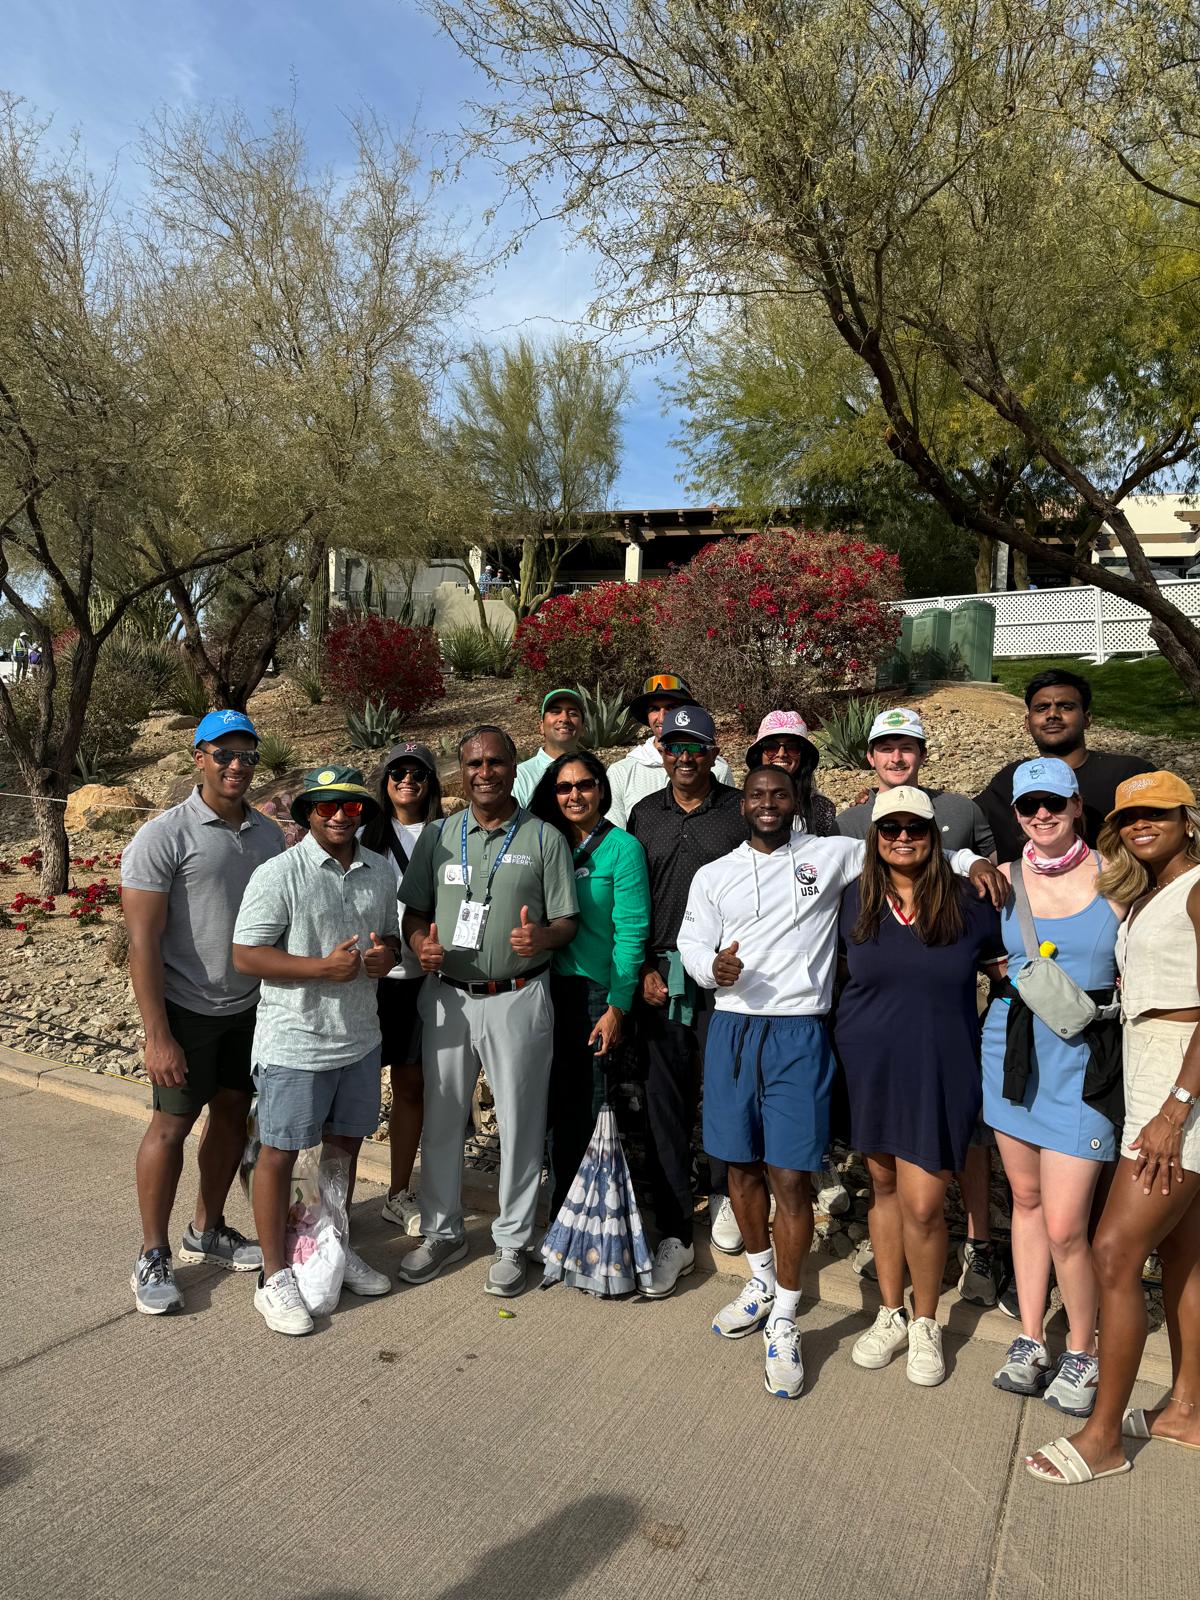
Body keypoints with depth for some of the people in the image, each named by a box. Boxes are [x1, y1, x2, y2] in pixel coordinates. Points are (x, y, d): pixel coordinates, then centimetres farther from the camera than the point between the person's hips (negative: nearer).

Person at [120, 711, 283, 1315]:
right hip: (189, 1009, -5)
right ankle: (153, 1257, 21)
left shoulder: (268, 835, 3)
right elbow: (143, 942, -15)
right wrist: (158, 1035, -17)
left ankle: (207, 1231, 34)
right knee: (172, 1125, 3)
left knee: (233, 1115, 14)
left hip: (251, 1006, 5)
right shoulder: (164, 836, -13)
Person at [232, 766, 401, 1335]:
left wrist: (385, 953, -8)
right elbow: (245, 955, -15)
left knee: (344, 1144, 18)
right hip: (295, 1042, -6)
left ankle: (335, 1248, 38)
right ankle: (274, 1278, 21)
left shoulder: (380, 871, 5)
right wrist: (322, 967, -24)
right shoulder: (278, 874, -14)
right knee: (280, 1153, 6)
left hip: (359, 1037, 6)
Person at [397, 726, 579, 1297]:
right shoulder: (437, 836, 8)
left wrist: (542, 937, -23)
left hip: (518, 998, -2)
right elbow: (413, 911, 10)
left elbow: (566, 921, -1)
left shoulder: (544, 838, 0)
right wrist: (420, 942, -12)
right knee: (440, 1119, 13)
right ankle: (442, 1232, 32)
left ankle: (512, 1243, 25)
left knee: (520, 1125, 7)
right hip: (448, 997, 3)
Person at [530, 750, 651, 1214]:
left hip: (596, 989, -4)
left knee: (588, 1105, 5)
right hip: (552, 986, 5)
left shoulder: (622, 848, -7)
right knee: (558, 1098, 13)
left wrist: (617, 1006, -14)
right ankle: (560, 1205, 31)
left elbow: (631, 931, -11)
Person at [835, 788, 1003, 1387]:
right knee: (884, 1187, 14)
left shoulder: (967, 902, -5)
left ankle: (925, 1325, 21)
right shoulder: (857, 901, 1)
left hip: (939, 1070, -2)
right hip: (869, 1067, 2)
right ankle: (890, 1315, 31)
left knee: (922, 1204, -4)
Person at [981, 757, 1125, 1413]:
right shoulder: (1004, 879, 3)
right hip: (1013, 1051, 3)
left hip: (1082, 1059, -3)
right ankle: (1030, 1340, 30)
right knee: (1026, 1199, 14)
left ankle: (1082, 1351, 22)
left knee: (1064, 1227, -3)